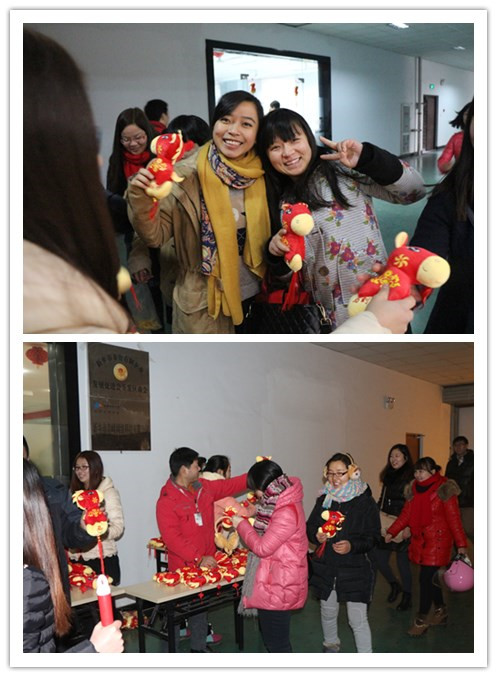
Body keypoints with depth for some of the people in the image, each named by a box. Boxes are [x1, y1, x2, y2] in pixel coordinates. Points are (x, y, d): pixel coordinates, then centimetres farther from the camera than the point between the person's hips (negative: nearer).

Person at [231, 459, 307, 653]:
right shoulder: (282, 502, 5)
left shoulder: (287, 512, -26)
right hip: (273, 581, 10)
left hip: (279, 586, -10)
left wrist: (242, 525, -11)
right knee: (269, 634, 23)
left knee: (276, 641, 2)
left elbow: (262, 547, -22)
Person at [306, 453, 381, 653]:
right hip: (326, 567, 4)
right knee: (328, 612, 22)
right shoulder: (324, 499, 0)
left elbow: (374, 537, -9)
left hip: (355, 570, -4)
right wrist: (316, 536, -14)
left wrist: (352, 546, -25)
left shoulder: (365, 501, -11)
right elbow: (310, 526, 8)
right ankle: (331, 645, 49)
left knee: (358, 619, -2)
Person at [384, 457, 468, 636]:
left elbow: (454, 519, -11)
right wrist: (391, 532, 0)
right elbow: (406, 514, 8)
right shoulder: (414, 489, 7)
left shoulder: (444, 490, -11)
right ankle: (440, 611, 33)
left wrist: (461, 544, -12)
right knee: (431, 577, 14)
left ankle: (422, 620, 4)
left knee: (426, 578, -7)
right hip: (420, 540, 6)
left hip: (438, 541, -6)